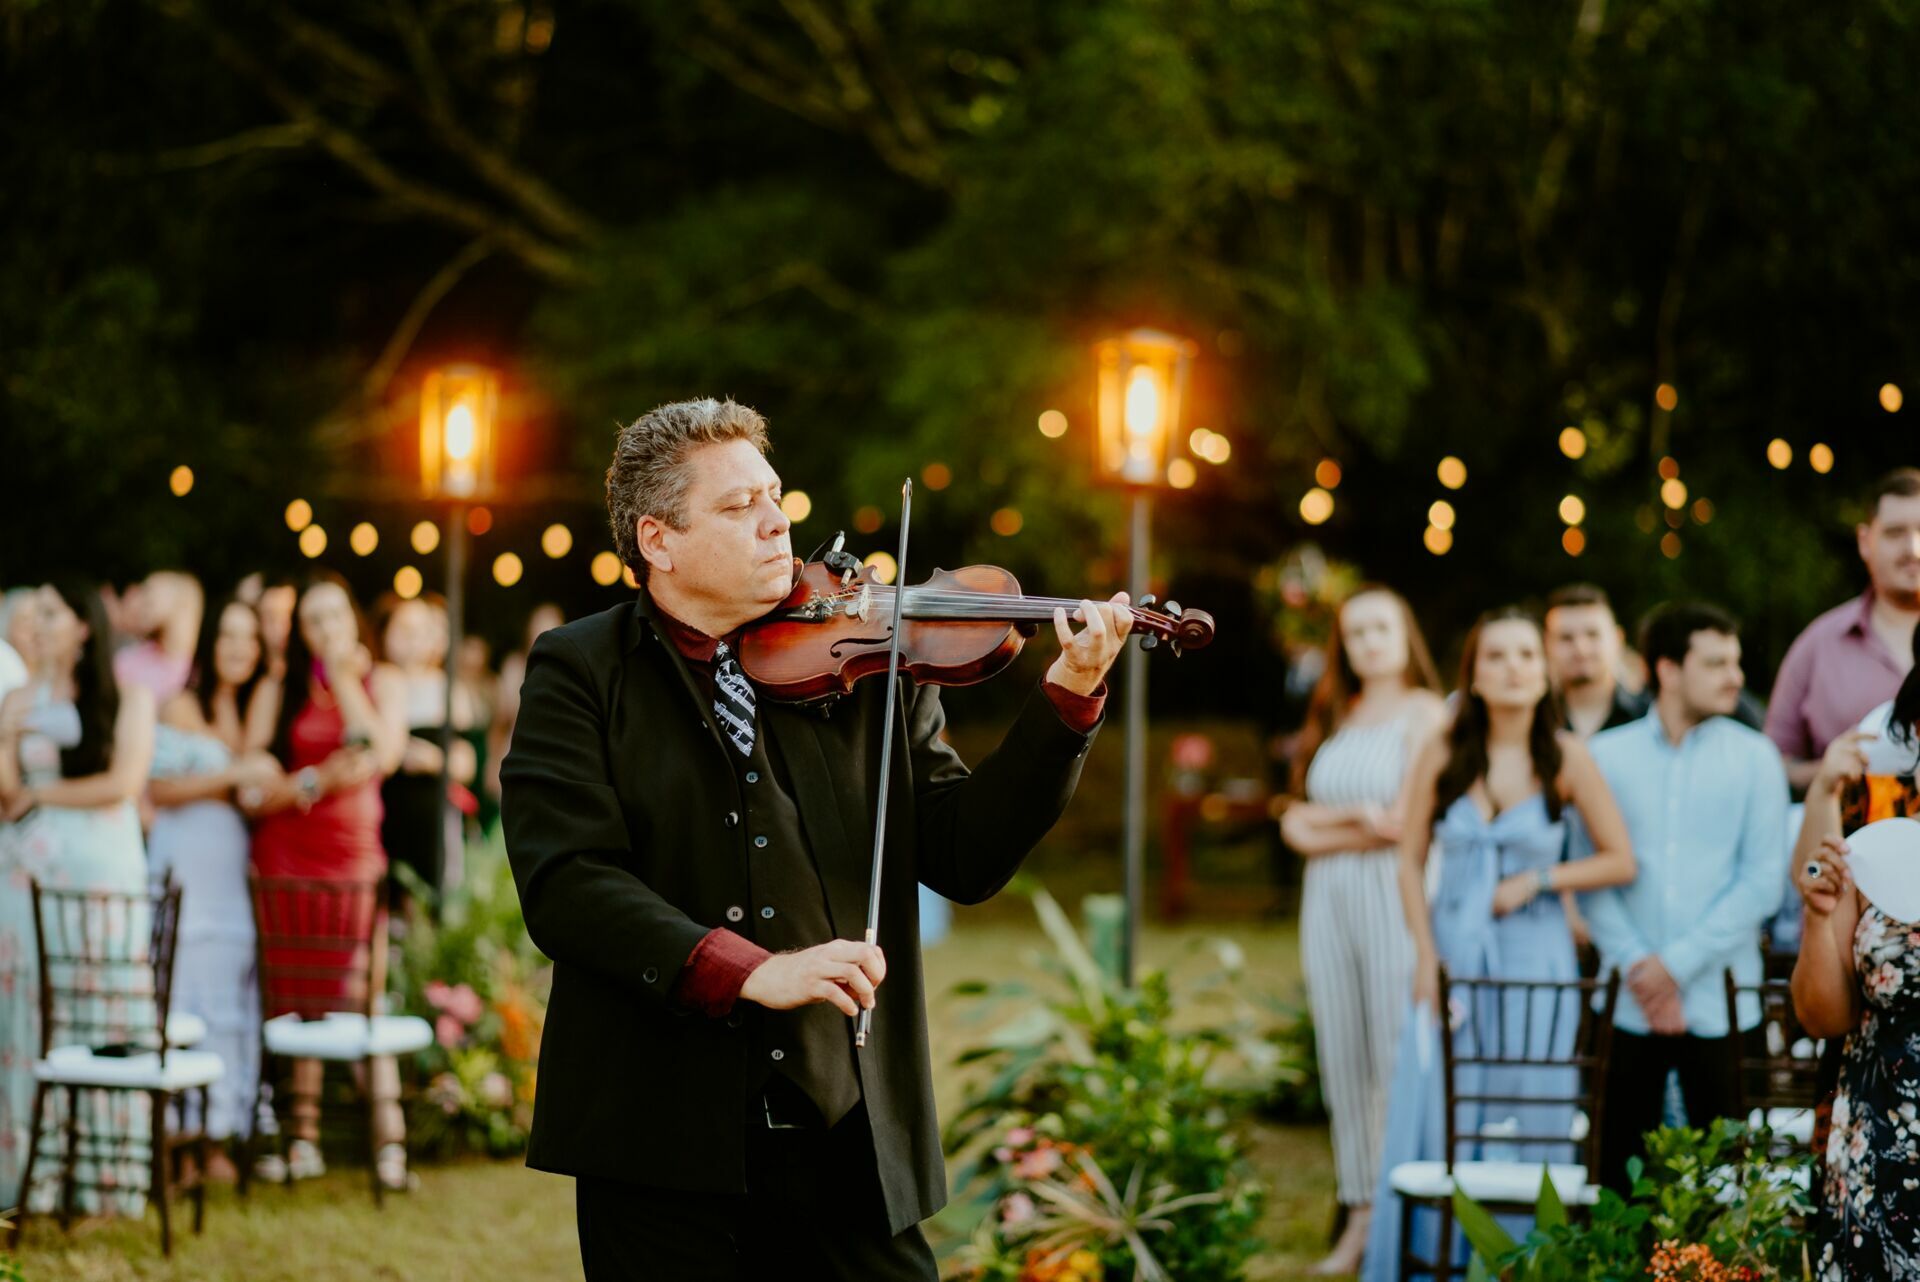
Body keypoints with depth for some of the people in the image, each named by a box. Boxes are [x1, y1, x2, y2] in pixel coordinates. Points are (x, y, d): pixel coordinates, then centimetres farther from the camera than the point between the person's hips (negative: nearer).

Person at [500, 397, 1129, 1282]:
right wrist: (746, 971, -24)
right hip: (667, 1144, -2)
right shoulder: (579, 673, 1)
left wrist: (1067, 701, -7)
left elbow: (963, 855, 5)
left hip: (851, 1134, 2)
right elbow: (564, 886, -13)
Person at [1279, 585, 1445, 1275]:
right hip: (1329, 899, 6)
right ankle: (1360, 1216, 9)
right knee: (1342, 1056, 5)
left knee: (1398, 1058, -8)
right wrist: (1361, 815, -5)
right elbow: (1298, 823, 12)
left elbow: (1408, 819, -11)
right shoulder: (1335, 719, 18)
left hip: (1394, 893, -6)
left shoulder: (1423, 712, -1)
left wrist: (1327, 819, 0)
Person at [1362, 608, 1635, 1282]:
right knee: (1435, 1124, 2)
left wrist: (1536, 881, -10)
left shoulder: (1565, 757, -4)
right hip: (1452, 954, 2)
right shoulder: (1442, 755, 0)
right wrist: (1427, 957, -3)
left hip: (1533, 957, -1)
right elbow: (1410, 861, 5)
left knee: (1526, 1125, 2)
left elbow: (1621, 862, 0)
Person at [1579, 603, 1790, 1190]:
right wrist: (1636, 965, -10)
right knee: (1619, 1170, 2)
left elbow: (1763, 880, -1)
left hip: (1718, 1002, 0)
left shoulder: (1754, 757, 5)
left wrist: (1677, 963, -8)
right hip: (1629, 1005, 0)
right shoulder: (1606, 756, 5)